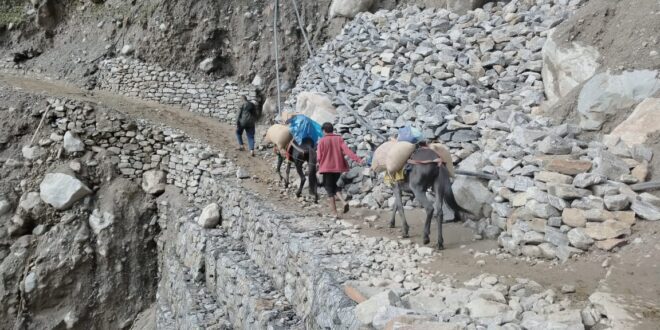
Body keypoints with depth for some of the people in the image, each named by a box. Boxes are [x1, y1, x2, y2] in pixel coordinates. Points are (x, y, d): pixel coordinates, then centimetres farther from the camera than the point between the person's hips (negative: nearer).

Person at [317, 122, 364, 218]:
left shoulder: (322, 141, -7)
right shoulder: (339, 139, 2)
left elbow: (319, 157, -9)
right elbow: (346, 150, -10)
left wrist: (320, 163, 13)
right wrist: (357, 159, -16)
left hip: (327, 167, -4)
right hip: (338, 167, 4)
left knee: (329, 189, 4)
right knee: (334, 185, 24)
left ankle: (335, 213, 1)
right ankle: (344, 201, -1)